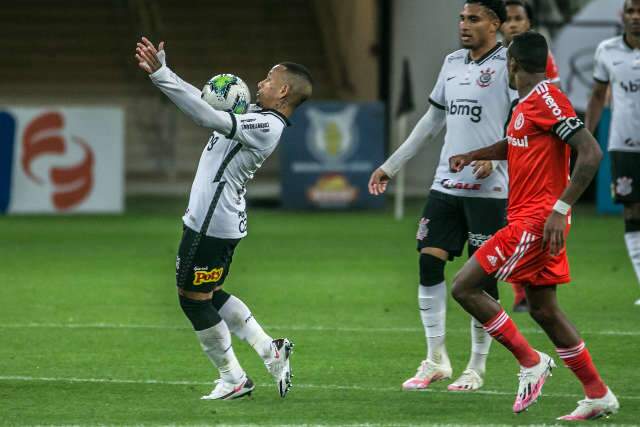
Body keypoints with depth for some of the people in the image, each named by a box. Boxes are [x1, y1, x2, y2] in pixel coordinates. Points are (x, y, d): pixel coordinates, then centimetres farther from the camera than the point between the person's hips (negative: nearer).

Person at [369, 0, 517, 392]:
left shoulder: (508, 64, -6)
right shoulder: (453, 63, 15)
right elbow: (433, 120, 24)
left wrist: (496, 157, -26)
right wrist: (391, 166, 24)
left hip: (488, 188, -6)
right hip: (447, 184, 6)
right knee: (428, 261, -2)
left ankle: (478, 368, 8)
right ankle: (436, 360, 8)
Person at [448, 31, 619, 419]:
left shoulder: (547, 99, -15)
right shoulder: (527, 103, 14)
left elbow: (591, 153, -23)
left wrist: (561, 208, -27)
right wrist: (473, 155, 26)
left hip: (535, 221, -10)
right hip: (530, 219, 10)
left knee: (465, 287, -9)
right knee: (543, 310, 11)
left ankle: (531, 362, -3)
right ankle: (599, 396, 14)